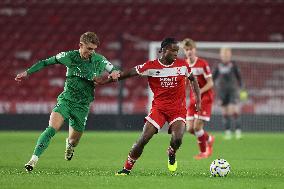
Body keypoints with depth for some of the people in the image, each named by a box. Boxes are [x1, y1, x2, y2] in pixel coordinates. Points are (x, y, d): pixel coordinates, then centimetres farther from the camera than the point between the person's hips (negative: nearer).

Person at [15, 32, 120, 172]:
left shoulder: (99, 60, -1)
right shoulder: (69, 56, -4)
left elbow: (114, 71, 9)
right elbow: (46, 62, 6)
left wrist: (114, 73, -16)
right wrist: (27, 72, 3)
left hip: (82, 106, 2)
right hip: (66, 100, -2)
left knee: (73, 141, 10)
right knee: (52, 128, -25)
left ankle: (69, 144, 49)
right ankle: (34, 159, -28)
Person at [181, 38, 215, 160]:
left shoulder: (202, 64, -13)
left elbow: (210, 83, -13)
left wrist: (199, 91, -27)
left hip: (205, 98, -6)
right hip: (193, 99, 6)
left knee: (197, 126, -13)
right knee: (190, 128, -1)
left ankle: (203, 152, 8)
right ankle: (209, 139, 27)